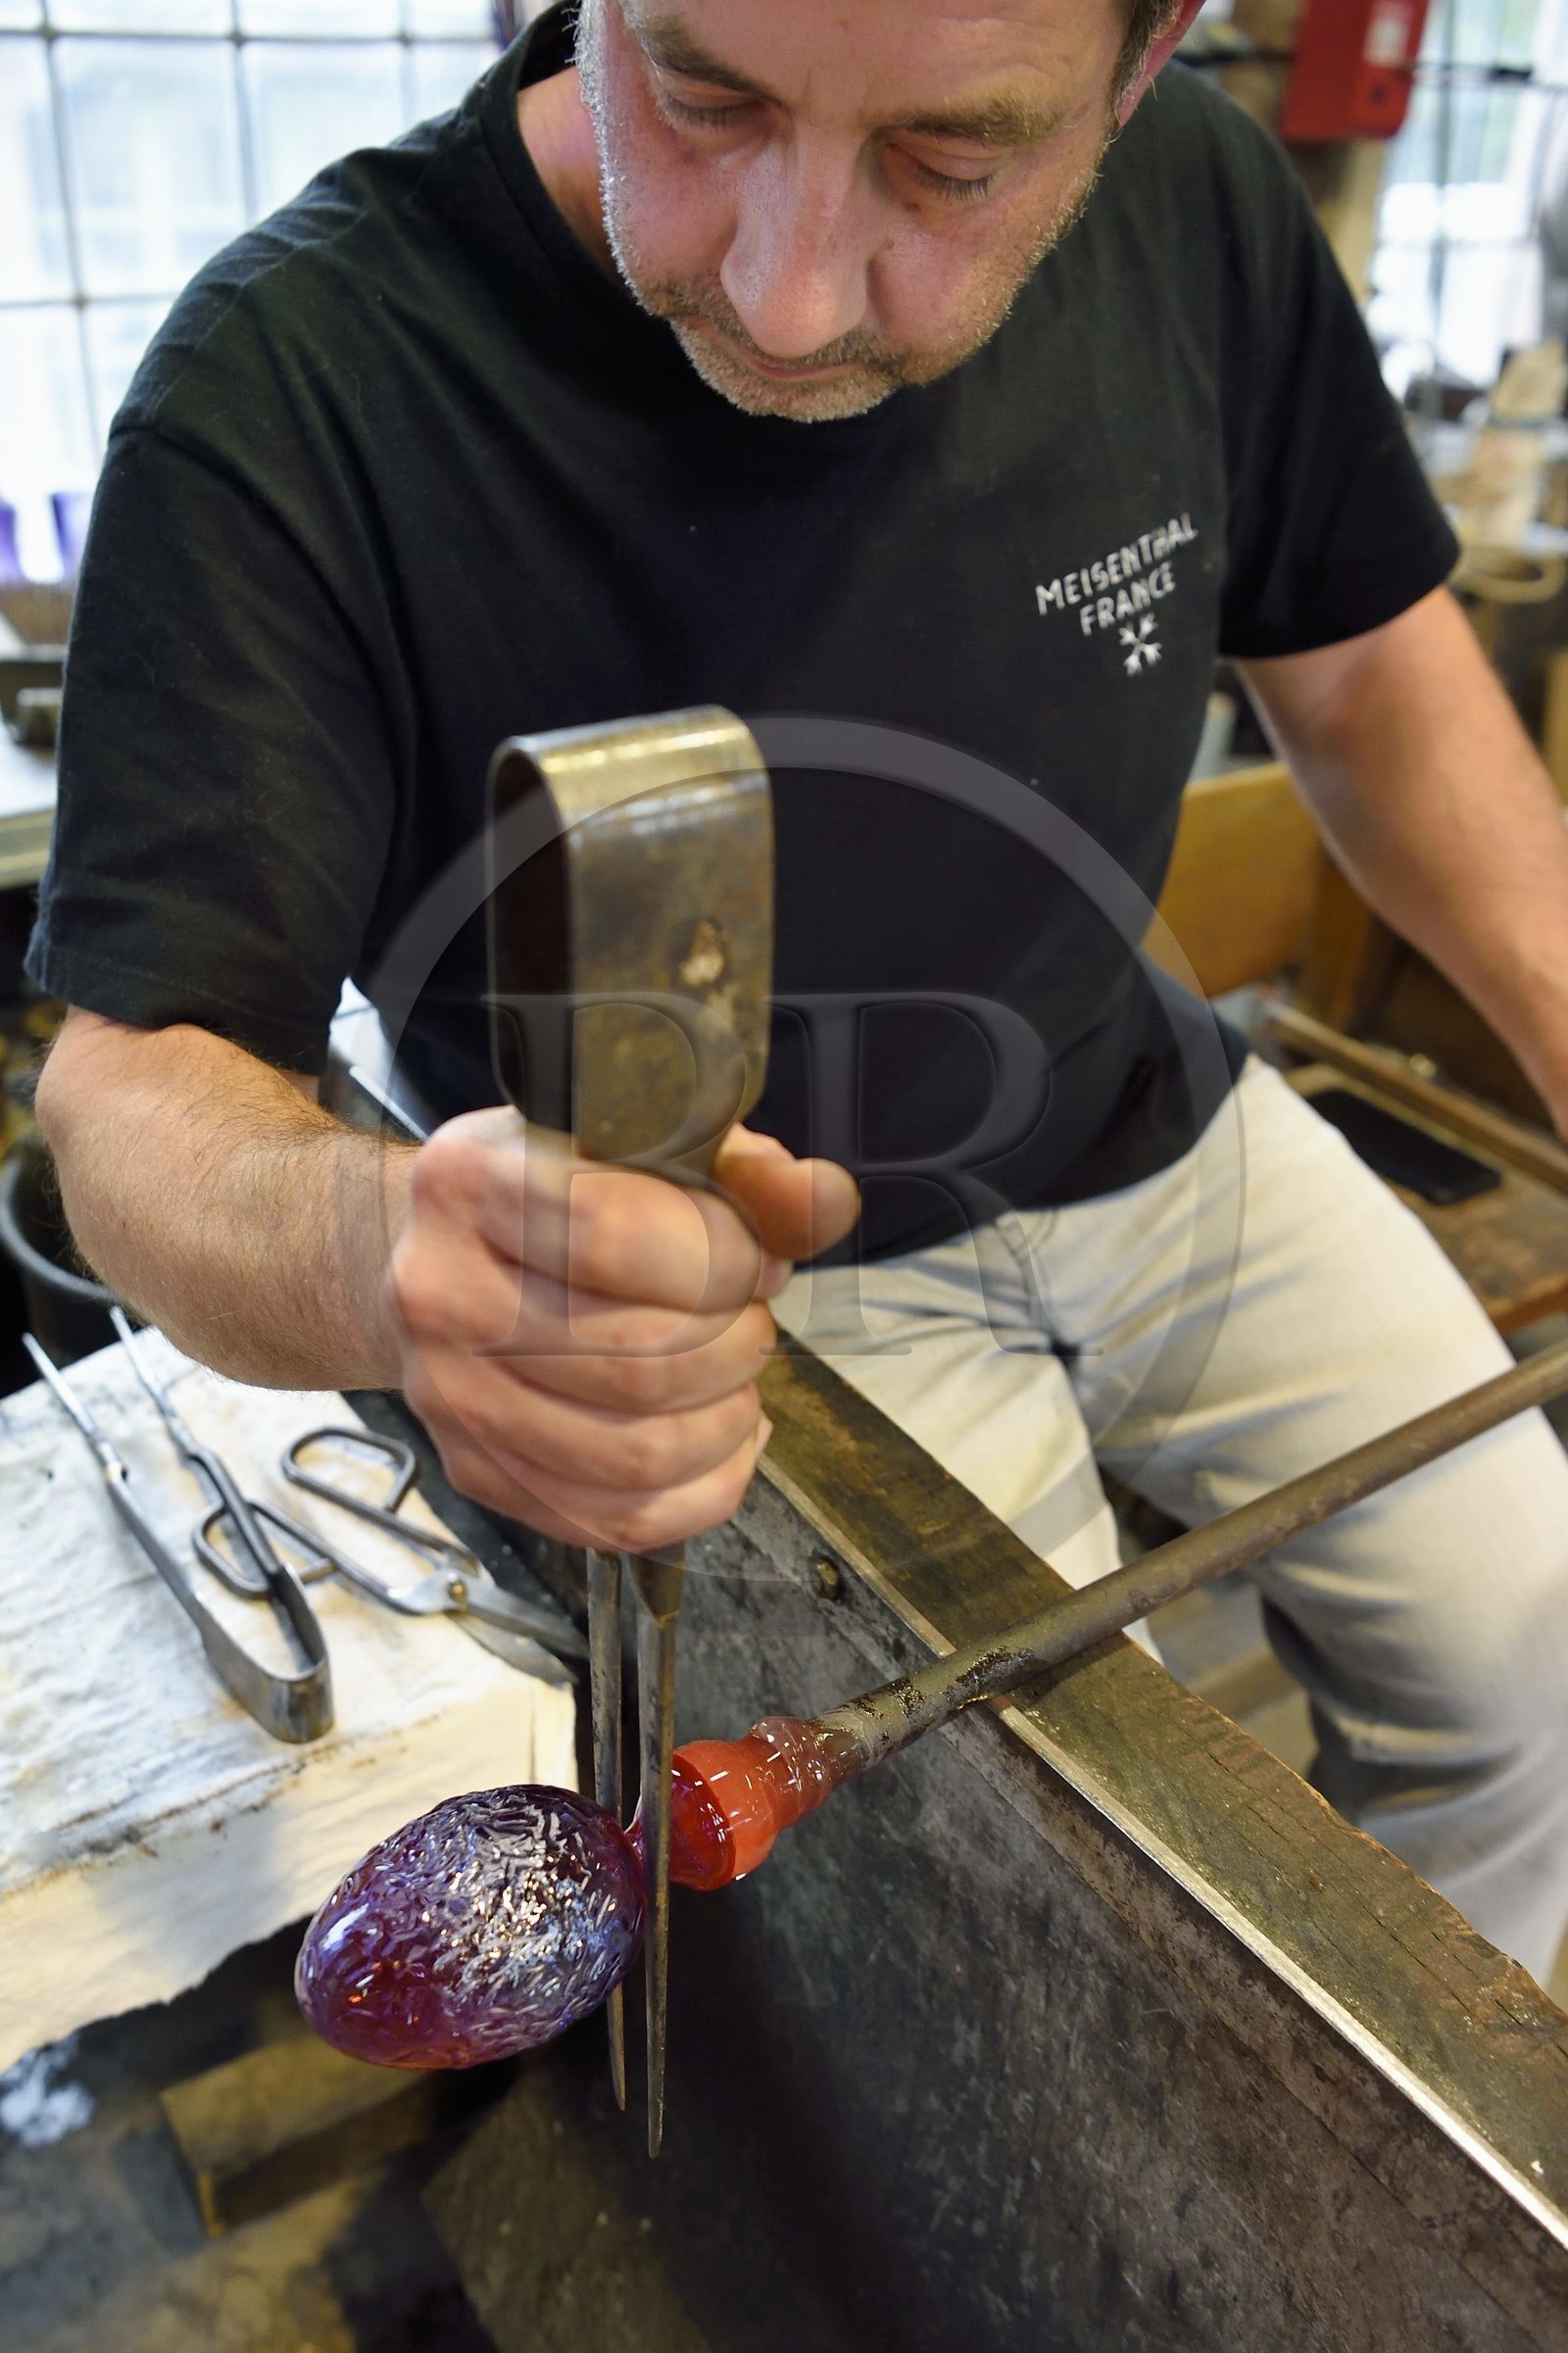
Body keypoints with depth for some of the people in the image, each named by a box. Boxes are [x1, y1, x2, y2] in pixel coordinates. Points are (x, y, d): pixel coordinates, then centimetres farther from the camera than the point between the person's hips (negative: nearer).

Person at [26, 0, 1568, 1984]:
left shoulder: (1194, 202, -11)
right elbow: (135, 1080, -25)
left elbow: (1364, 666, 5)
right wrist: (385, 1246, -49)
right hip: (754, 1256, -4)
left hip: (1164, 1136, 5)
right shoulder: (289, 386, -25)